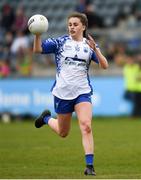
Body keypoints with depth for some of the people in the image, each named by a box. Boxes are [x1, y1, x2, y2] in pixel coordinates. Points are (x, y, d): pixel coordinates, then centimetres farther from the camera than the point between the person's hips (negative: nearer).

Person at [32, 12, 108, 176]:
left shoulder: (89, 45, 3)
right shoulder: (60, 42, 1)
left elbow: (104, 65, -6)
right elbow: (37, 49, -6)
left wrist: (95, 49, -21)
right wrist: (37, 34, -24)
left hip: (82, 92, 0)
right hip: (62, 92, 0)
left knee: (86, 127, -19)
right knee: (63, 133, 14)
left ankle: (89, 166, -16)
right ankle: (47, 118, 47)